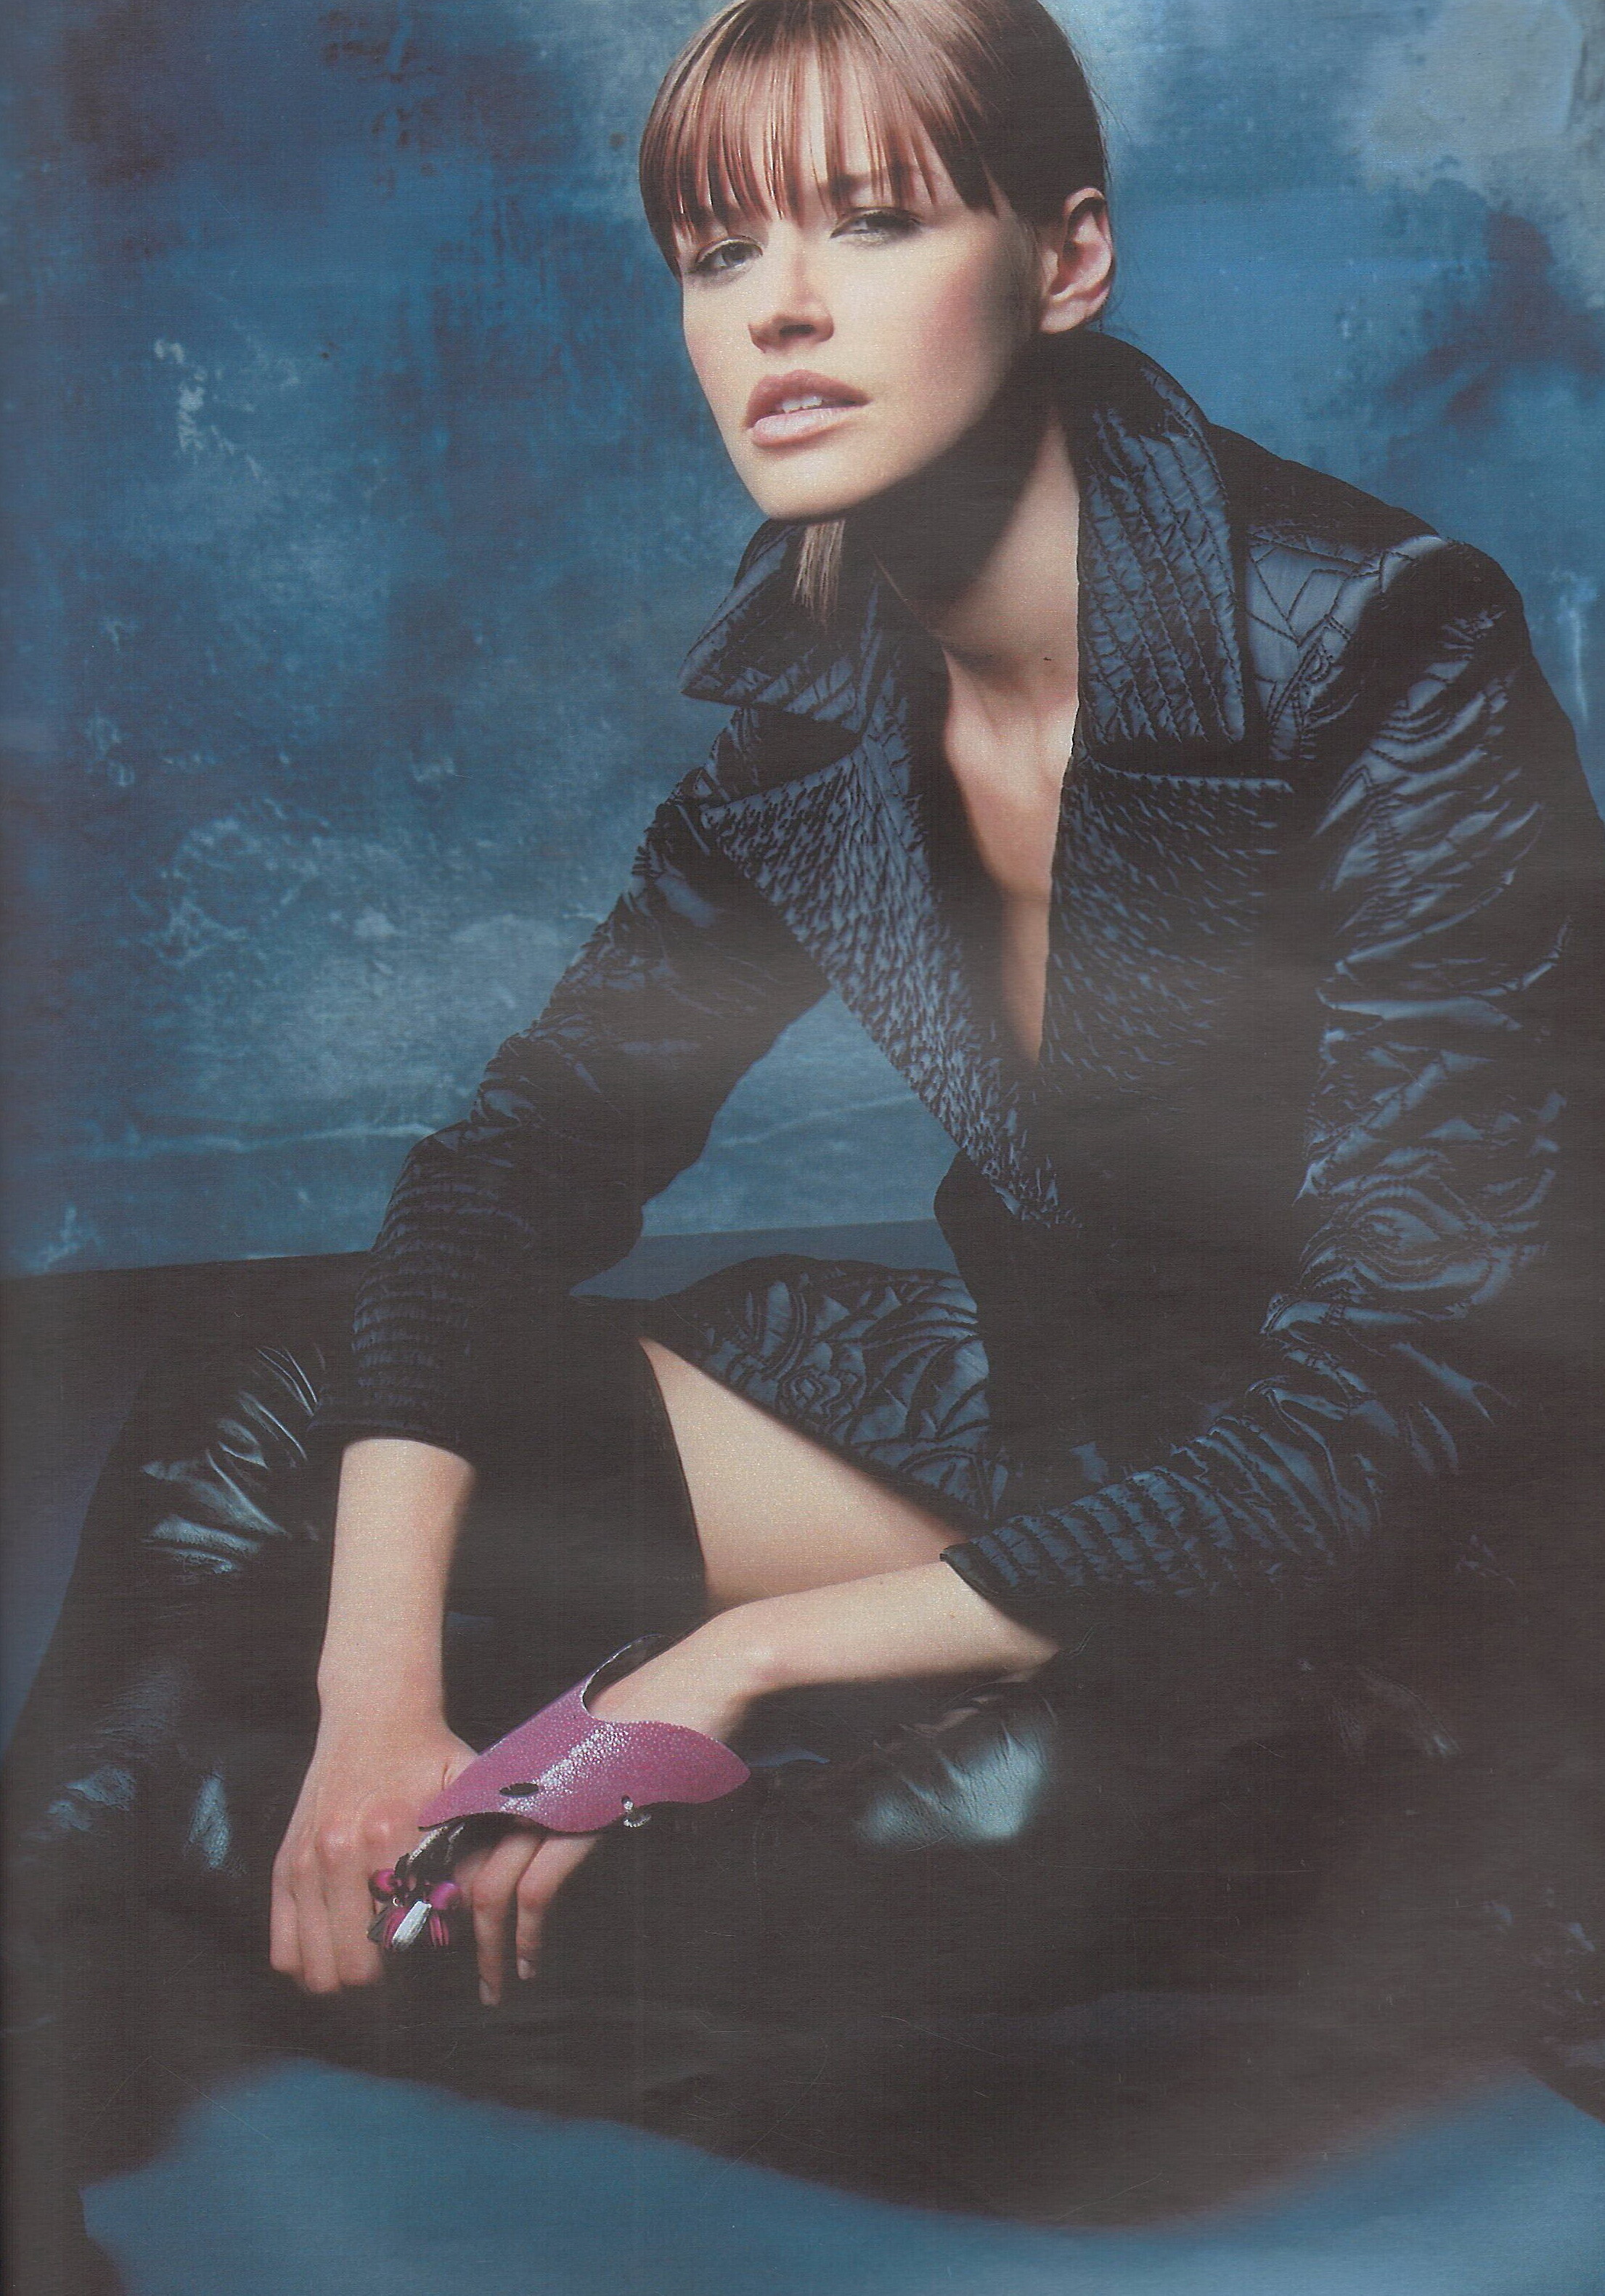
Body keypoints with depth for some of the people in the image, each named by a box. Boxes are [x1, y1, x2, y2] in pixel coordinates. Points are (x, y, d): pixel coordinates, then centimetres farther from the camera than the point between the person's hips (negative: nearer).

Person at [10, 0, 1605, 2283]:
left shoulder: (1381, 663, -23)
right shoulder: (817, 695, -4)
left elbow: (1398, 1385, -26)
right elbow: (536, 1138, -2)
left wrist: (744, 1654, -26)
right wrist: (380, 1684, -17)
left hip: (1409, 1558, -5)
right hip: (1053, 1393, 6)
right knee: (289, 1476, -8)